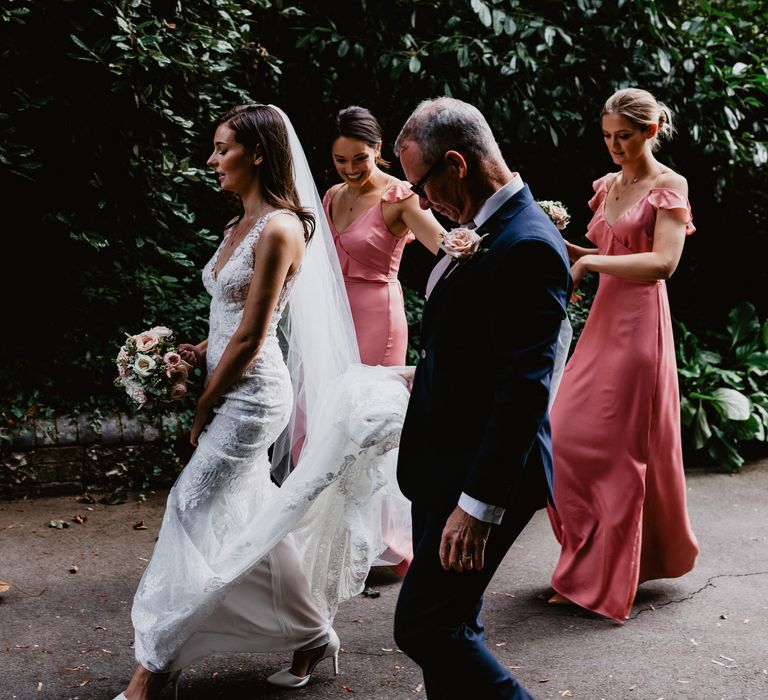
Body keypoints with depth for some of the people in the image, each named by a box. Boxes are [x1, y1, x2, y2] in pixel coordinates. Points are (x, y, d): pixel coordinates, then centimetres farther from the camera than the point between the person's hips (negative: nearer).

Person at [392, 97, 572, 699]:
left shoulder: (527, 247, -21)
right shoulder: (484, 230, 9)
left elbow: (525, 387, -25)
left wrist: (480, 502, -25)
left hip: (480, 475, -10)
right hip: (445, 465, 10)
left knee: (424, 626, -6)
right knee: (446, 625, 18)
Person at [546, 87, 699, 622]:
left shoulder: (669, 186, -6)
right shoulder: (609, 186, 15)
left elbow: (662, 262, -18)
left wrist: (589, 263, -17)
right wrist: (564, 246, 4)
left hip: (640, 323, -8)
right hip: (604, 318, 8)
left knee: (615, 448, -4)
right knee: (568, 438, 7)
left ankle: (606, 582, 8)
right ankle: (589, 568, 22)